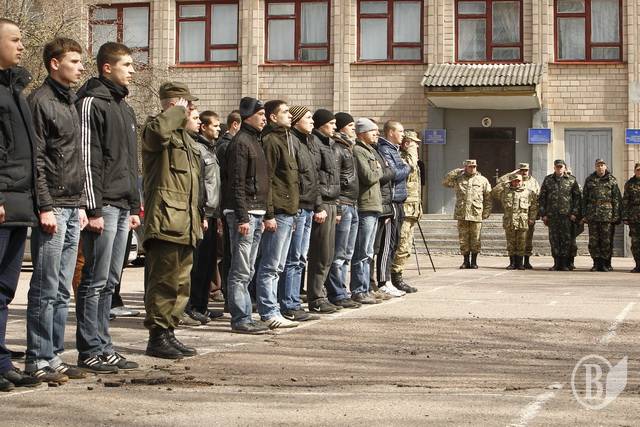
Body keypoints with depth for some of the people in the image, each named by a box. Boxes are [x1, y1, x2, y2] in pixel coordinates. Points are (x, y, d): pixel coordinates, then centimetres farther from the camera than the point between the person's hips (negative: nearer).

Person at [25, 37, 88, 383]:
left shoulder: (71, 102, 19)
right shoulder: (41, 101, -7)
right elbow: (35, 160, -13)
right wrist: (45, 207, -17)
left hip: (72, 209, 8)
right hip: (52, 208, -8)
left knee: (61, 291, 10)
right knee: (45, 290, -5)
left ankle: (53, 357, 15)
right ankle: (38, 360, 1)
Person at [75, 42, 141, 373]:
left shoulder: (124, 106, 20)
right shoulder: (92, 102, -8)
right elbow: (87, 159, -14)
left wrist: (134, 206, 19)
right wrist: (94, 209, -18)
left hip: (123, 207, 9)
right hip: (104, 205, -9)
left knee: (109, 282, 11)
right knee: (95, 281, -4)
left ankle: (103, 347, 16)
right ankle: (89, 351, 2)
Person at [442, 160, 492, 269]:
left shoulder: (483, 180, 9)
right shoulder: (458, 179, 11)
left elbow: (488, 197, 9)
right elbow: (445, 182, 3)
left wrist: (486, 212, 2)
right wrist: (455, 172, -1)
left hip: (476, 214, -1)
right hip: (461, 214, 1)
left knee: (475, 239, 1)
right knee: (463, 239, 3)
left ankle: (474, 261, 9)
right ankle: (466, 261, 10)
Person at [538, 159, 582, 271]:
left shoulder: (572, 180, 6)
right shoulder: (548, 180, 10)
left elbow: (577, 197, 5)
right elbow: (541, 198, 10)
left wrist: (574, 213, -3)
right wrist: (543, 214, 3)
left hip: (567, 214, -2)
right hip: (552, 215, 2)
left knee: (567, 239, -4)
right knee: (554, 239, 2)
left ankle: (565, 264, 1)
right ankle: (557, 263, 9)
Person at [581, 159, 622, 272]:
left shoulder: (612, 180, 5)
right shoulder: (589, 180, 12)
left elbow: (617, 199, 2)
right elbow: (584, 198, 13)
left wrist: (616, 216, -6)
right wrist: (584, 215, 5)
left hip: (607, 215, -2)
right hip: (592, 215, 2)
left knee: (606, 241, -2)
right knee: (593, 240, 1)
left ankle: (605, 264, 5)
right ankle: (596, 263, 8)